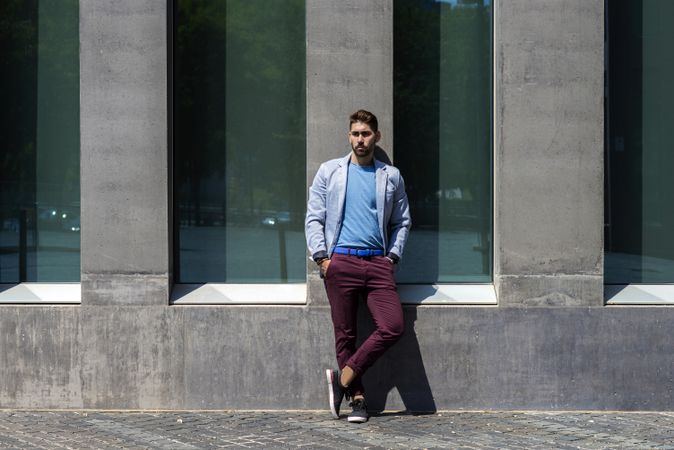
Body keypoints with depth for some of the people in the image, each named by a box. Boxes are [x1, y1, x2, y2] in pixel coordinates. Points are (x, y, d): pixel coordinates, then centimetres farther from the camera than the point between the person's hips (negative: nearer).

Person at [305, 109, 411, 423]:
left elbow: (402, 221, 18)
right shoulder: (330, 171, 10)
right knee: (345, 334, -1)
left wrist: (393, 256, 5)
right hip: (341, 261, -1)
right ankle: (357, 397, 8)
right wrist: (322, 257, -4)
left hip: (378, 262, 1)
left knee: (393, 327, -14)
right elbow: (313, 218, 7)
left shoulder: (391, 176, 13)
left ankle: (343, 377, -2)